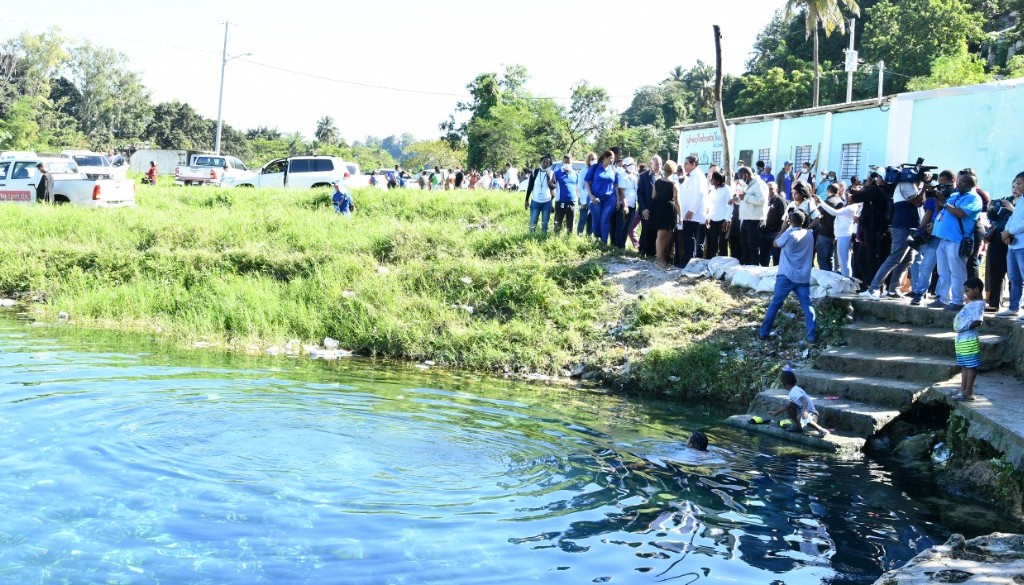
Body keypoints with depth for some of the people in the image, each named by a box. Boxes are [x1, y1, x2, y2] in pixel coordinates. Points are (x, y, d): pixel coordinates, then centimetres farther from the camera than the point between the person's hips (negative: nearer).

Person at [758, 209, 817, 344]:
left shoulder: (788, 233, -9)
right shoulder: (809, 234, 6)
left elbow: (776, 244, 7)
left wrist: (783, 228, 14)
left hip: (786, 276, -3)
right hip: (803, 277, 3)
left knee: (775, 304, 6)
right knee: (807, 306, 3)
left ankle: (763, 333, 10)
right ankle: (812, 336, -4)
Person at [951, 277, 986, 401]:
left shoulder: (978, 304, -12)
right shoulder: (970, 303, 17)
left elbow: (977, 322, -22)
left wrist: (963, 328, -18)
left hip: (969, 340, -10)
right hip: (961, 339, 10)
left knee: (971, 366, -4)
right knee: (964, 366, 14)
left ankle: (968, 392, -2)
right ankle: (963, 390, 21)